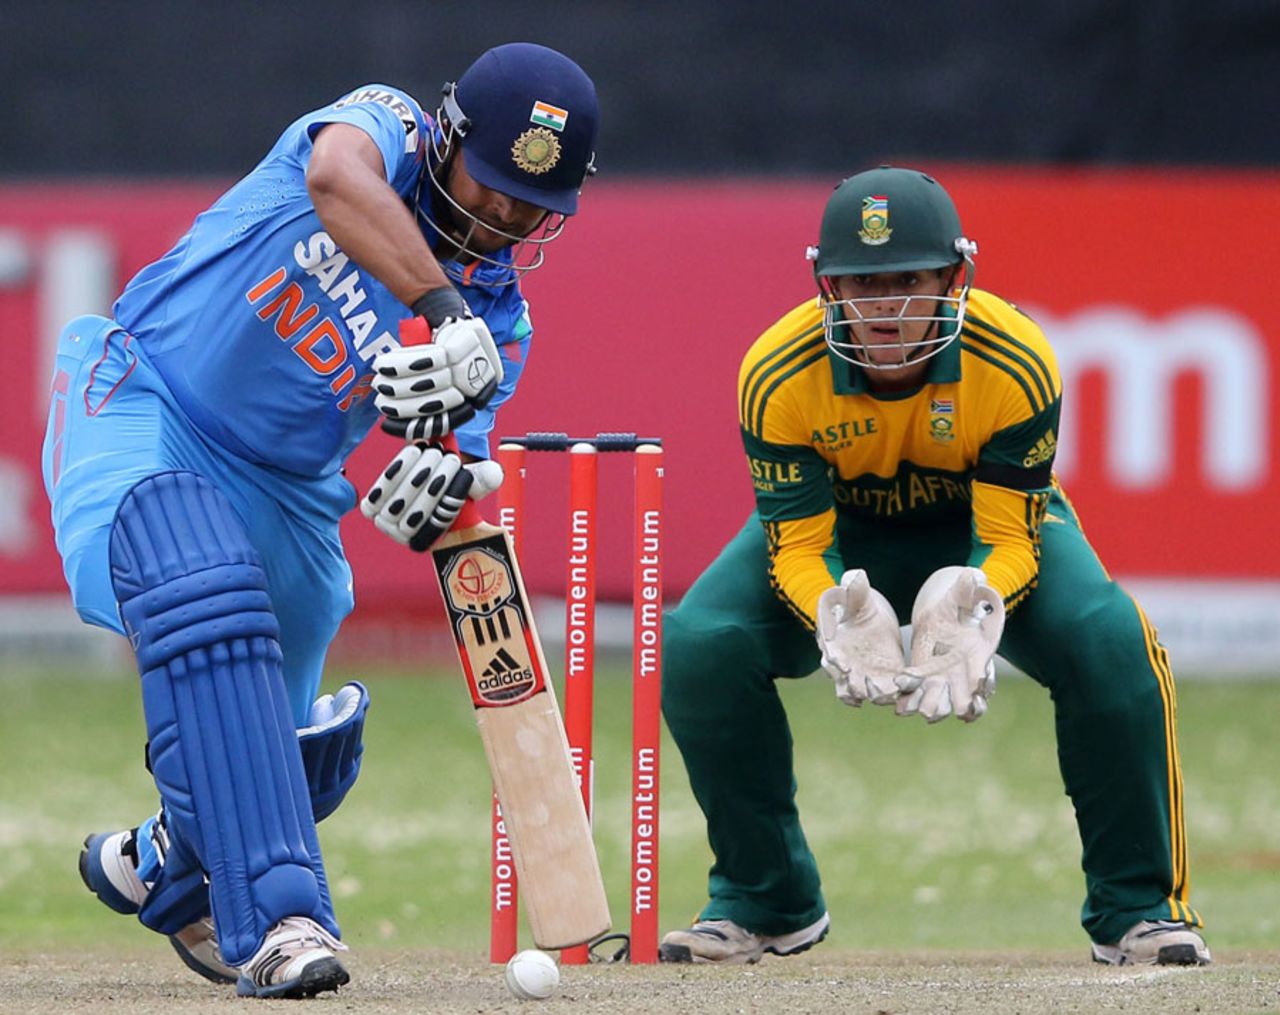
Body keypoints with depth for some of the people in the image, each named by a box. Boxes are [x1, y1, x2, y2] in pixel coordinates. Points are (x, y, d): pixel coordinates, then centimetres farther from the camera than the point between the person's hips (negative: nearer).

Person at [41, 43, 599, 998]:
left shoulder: (498, 315, -3)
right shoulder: (386, 127, -13)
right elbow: (336, 178, -40)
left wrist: (432, 486, -38)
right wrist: (445, 309, -50)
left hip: (280, 484, 6)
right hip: (139, 409, -6)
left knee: (292, 756, 9)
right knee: (206, 595, -35)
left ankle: (161, 871, 46)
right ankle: (275, 918, -39)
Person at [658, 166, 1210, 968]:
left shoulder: (1017, 364, -31)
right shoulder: (778, 375, -29)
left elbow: (1011, 535, -27)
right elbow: (797, 541, -24)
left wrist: (973, 609, -50)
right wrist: (839, 617, -47)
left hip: (984, 520, -1)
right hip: (840, 528, 1)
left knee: (1111, 642, -30)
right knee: (699, 648, -24)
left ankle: (1136, 907, -12)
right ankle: (765, 902, -2)